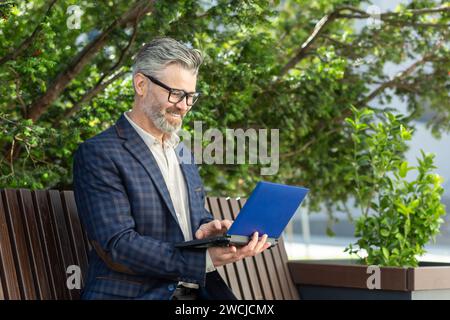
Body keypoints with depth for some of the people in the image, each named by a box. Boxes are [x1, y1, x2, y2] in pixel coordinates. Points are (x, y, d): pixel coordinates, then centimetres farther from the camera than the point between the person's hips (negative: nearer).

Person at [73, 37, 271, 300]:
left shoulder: (183, 152, 20)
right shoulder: (98, 154, -6)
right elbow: (117, 247, -15)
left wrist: (206, 229, 0)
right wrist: (205, 258, -24)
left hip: (197, 290, 7)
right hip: (134, 293, -7)